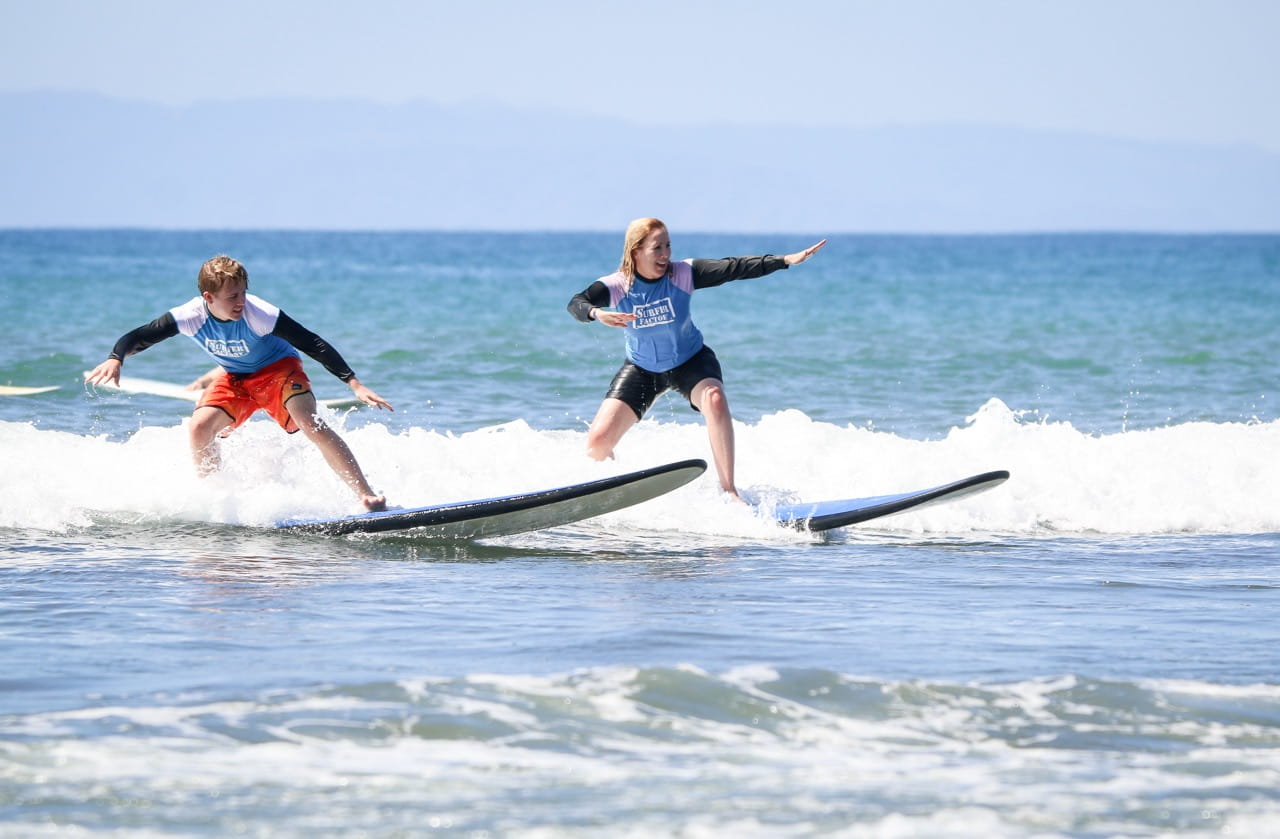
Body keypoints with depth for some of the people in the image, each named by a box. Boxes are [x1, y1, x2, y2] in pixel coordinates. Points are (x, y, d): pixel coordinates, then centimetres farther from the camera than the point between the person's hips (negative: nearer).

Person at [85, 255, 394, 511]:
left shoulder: (259, 315, -33)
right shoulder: (191, 316, -26)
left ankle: (368, 497, -28)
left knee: (311, 425, -27)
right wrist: (115, 359, -42)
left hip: (277, 369, -4)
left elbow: (312, 344, -28)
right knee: (199, 428, -19)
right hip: (233, 378, 4)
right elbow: (138, 337, -19)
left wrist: (355, 385, -31)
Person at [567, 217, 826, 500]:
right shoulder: (616, 286, -21)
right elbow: (576, 303, -35)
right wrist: (597, 314, -60)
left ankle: (728, 491, -31)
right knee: (598, 441, -10)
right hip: (641, 368, 1)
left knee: (714, 400, -34)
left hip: (690, 362, -1)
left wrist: (785, 260, -37)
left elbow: (733, 268, -27)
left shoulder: (684, 274, -20)